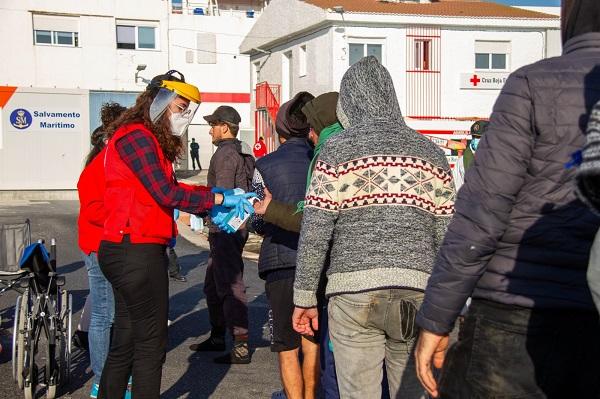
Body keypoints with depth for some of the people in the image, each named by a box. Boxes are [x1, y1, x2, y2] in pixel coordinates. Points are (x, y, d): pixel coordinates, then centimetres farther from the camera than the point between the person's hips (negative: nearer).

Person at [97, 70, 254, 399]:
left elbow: (167, 189, 13)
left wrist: (213, 208, 4)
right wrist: (219, 199, -11)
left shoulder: (146, 138, 20)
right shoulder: (137, 135, -12)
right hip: (138, 252, -11)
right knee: (151, 344, -2)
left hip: (127, 251, 11)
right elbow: (166, 193, -19)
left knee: (126, 343, 16)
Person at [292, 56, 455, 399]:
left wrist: (305, 296, 4)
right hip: (417, 293, 3)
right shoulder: (430, 152, 10)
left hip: (354, 293, -3)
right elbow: (445, 236, 9)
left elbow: (315, 232, -3)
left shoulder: (338, 149, 0)